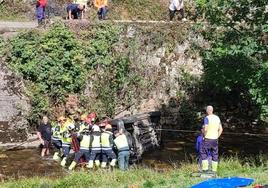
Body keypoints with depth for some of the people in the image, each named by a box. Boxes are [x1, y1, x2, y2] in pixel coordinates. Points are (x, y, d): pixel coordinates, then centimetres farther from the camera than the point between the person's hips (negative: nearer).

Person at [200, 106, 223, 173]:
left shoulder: (207, 118, -13)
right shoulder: (217, 118, 7)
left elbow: (205, 129, -22)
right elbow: (221, 129, 9)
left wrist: (204, 135, -7)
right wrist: (217, 137, 14)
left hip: (207, 139, -6)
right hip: (215, 139, 6)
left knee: (204, 153, 7)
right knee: (215, 155, 11)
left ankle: (205, 168, 3)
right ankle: (214, 170, 14)